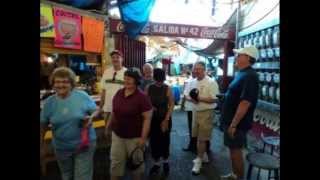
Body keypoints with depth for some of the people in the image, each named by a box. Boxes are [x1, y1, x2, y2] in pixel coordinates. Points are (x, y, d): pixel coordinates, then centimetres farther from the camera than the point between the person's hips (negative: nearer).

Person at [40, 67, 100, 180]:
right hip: (61, 148, 3)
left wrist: (90, 118, -24)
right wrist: (41, 146, 8)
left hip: (84, 145, -3)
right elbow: (43, 125, 4)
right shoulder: (49, 102, -5)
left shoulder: (83, 96, -13)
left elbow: (96, 111, -3)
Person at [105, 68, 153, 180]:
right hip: (117, 135, 5)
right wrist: (109, 125, 17)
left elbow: (147, 118, -17)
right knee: (116, 162, 17)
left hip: (135, 137, -4)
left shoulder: (142, 97, -18)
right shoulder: (119, 93, 0)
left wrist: (143, 138, -18)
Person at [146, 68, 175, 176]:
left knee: (164, 141, 9)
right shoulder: (149, 88, -2)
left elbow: (171, 105, -7)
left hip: (165, 119, -2)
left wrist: (166, 120, -11)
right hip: (152, 119, 2)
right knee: (154, 141, 8)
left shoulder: (167, 89, -8)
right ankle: (156, 163, 28)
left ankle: (165, 162, 33)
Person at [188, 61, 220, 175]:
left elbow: (215, 99, -18)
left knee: (202, 138, 1)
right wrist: (191, 98, -11)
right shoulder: (193, 82, 8)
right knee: (198, 137, 17)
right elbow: (187, 96, 12)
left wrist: (200, 98, -23)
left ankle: (199, 160, 15)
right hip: (196, 112, 7)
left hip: (206, 113, -7)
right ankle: (204, 156, 36)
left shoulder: (211, 82, -14)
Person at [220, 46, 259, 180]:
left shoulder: (249, 76, -20)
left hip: (237, 123, -9)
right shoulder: (241, 74, 11)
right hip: (232, 120, 9)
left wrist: (233, 124, -24)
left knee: (236, 150, 4)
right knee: (233, 149, 19)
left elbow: (245, 103, -26)